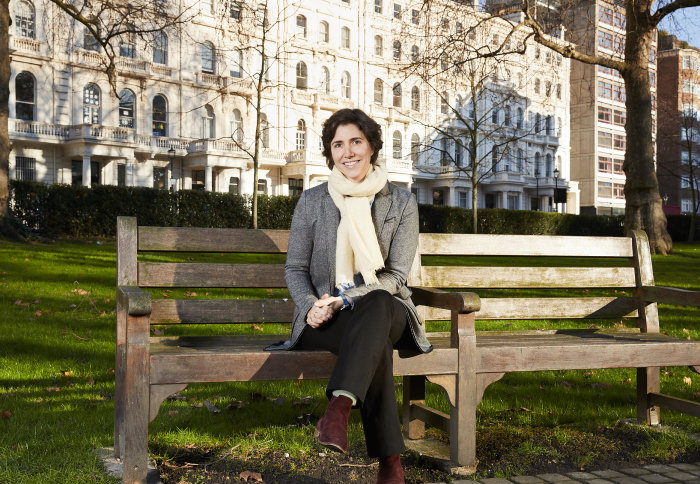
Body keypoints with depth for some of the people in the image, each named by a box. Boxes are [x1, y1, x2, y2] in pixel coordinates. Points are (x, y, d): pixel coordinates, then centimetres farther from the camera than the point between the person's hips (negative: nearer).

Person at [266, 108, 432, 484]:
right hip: (327, 318, 0)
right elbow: (295, 269, 8)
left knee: (376, 305, -40)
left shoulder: (402, 203, 4)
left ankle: (338, 408, -53)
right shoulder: (312, 202, 7)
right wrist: (311, 306, -14)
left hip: (384, 309, 0)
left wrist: (345, 299, -19)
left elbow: (396, 275, -2)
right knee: (375, 342, -36)